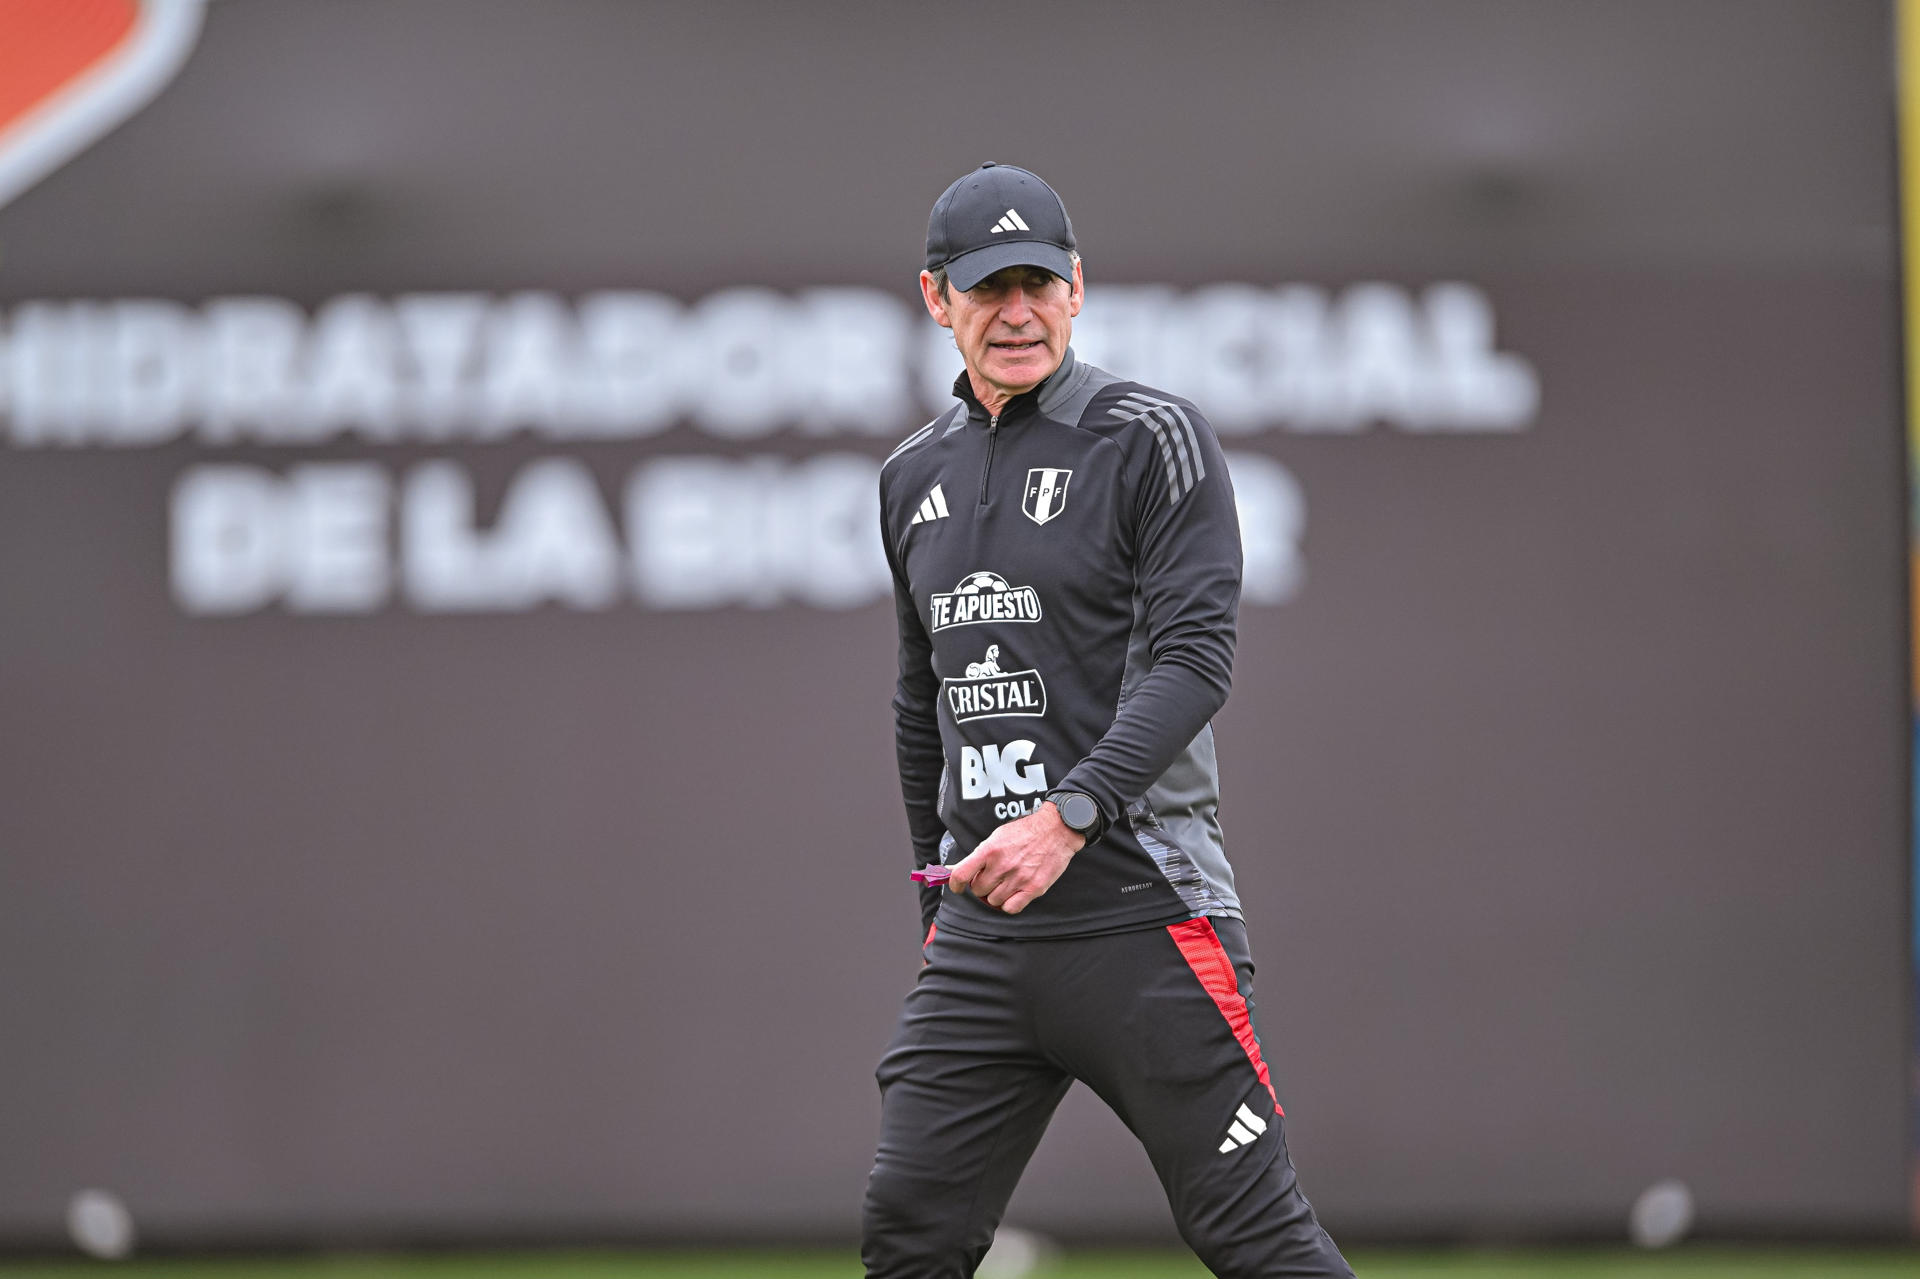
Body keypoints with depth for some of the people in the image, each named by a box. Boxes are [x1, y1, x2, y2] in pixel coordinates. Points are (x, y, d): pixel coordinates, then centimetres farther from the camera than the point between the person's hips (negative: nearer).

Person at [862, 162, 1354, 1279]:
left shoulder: (1153, 440, -3)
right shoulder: (916, 478, 16)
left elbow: (1194, 657, -13)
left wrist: (1064, 819, -24)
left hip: (1145, 910, -5)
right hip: (980, 933, 6)